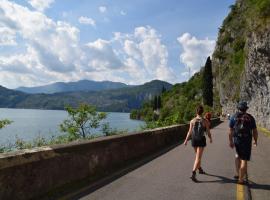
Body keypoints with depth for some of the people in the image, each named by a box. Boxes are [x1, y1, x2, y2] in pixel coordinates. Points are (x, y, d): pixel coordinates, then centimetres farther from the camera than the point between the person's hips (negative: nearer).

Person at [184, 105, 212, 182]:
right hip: (201, 140, -3)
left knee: (198, 155, 25)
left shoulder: (192, 121, -5)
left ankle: (200, 169, 42)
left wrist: (186, 140, 4)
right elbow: (208, 132, -2)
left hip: (194, 140, 3)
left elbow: (190, 132, -6)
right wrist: (210, 139, 18)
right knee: (198, 158, -5)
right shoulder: (205, 121, -9)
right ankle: (193, 174, -16)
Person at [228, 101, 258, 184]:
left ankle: (238, 174, 25)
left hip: (237, 140, 2)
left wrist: (231, 141, 8)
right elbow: (255, 131, 1)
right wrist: (255, 141, 15)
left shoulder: (234, 117, 0)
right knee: (244, 160, 4)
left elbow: (230, 131, -1)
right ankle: (241, 179, 6)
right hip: (247, 141, -2)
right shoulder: (250, 118, -2)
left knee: (238, 156, 25)